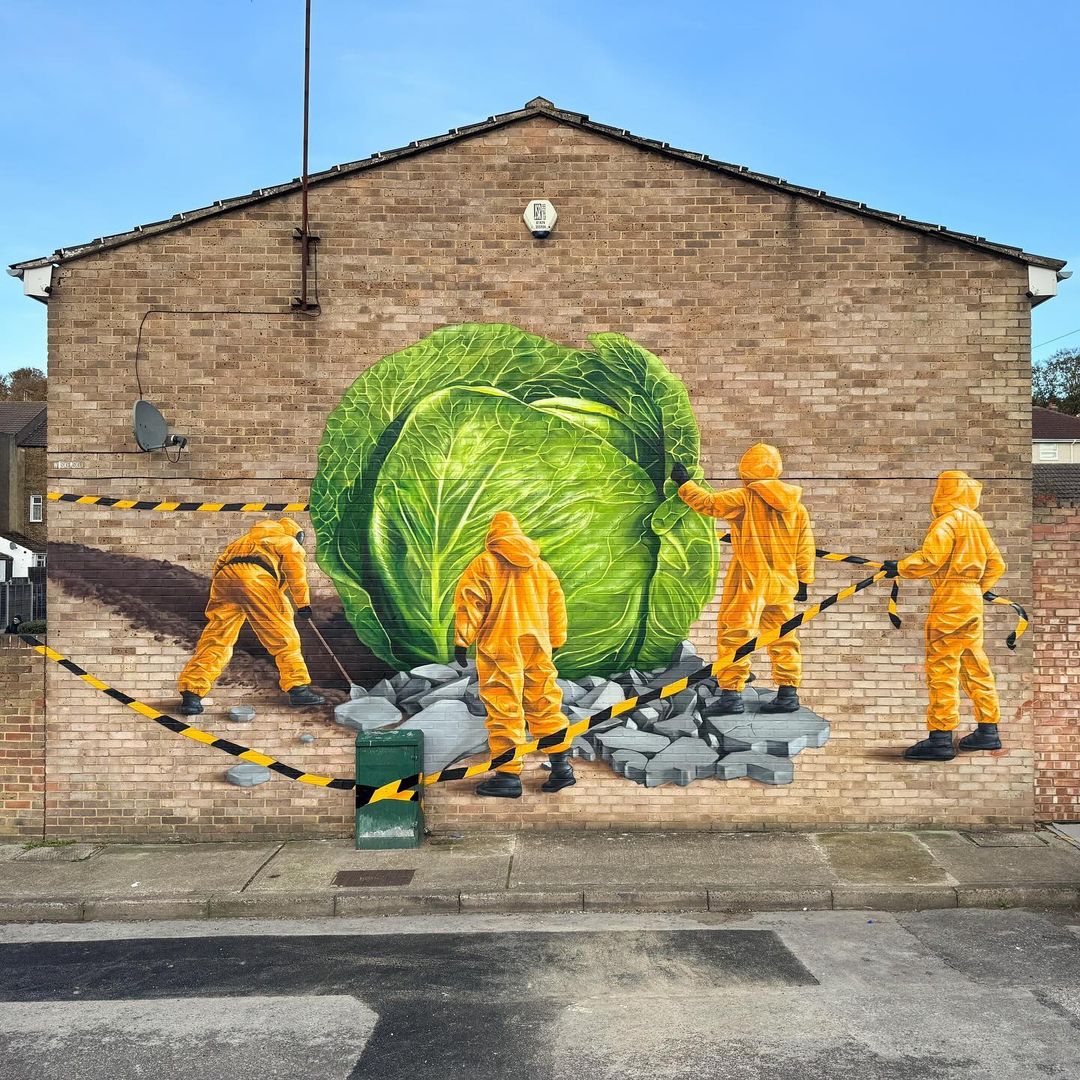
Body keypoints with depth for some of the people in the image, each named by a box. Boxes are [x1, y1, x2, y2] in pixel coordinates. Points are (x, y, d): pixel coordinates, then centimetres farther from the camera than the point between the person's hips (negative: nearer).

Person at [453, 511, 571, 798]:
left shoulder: (484, 563, -1)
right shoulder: (540, 565, 15)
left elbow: (468, 601, -6)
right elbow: (556, 604, 17)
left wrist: (462, 640, -2)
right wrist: (555, 642, 24)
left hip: (500, 647, -5)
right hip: (537, 645, 5)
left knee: (503, 710, -3)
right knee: (544, 705, 12)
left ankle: (508, 775, -2)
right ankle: (561, 766, 12)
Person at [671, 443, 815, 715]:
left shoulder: (743, 498, -9)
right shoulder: (796, 505, 8)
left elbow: (707, 502, -6)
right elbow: (805, 546, 11)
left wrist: (685, 483, 9)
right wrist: (803, 580, 17)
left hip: (750, 582, -6)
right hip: (783, 584, 6)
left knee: (734, 634, -2)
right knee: (781, 637, 13)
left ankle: (731, 693, -4)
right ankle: (788, 693, 15)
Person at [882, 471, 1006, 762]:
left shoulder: (949, 520, -10)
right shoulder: (977, 522, 17)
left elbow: (929, 559, -20)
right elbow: (996, 565, 21)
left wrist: (898, 567, -8)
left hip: (950, 601, -9)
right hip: (973, 601, 9)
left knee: (941, 667, -7)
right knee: (974, 665, 15)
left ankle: (940, 738, -8)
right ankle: (988, 730, 20)